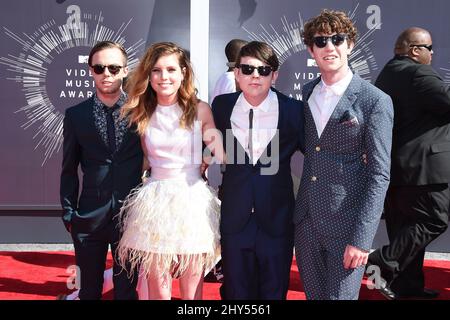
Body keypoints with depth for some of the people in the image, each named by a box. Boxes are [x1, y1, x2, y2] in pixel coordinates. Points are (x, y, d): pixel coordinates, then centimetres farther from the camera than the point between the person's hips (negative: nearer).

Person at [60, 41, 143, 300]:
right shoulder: (76, 115, 3)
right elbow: (69, 170, 7)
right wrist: (69, 213, 3)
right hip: (89, 217, 1)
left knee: (127, 288, 11)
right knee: (89, 290, 14)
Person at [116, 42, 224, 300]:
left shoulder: (200, 110, 0)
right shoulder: (141, 114, 6)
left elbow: (221, 160, 3)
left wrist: (217, 140, -8)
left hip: (193, 201, -1)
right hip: (154, 203, 2)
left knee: (192, 293, 6)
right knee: (157, 292, 8)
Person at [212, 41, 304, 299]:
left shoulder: (294, 110, -8)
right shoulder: (222, 106, -1)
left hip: (277, 220, -1)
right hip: (235, 218, 2)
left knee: (274, 291, 15)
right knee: (236, 291, 15)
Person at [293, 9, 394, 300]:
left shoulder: (375, 102, -10)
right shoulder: (306, 93, 7)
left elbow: (379, 175, -11)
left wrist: (362, 239, -16)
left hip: (346, 225, -5)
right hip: (306, 222, 5)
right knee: (313, 294, 17)